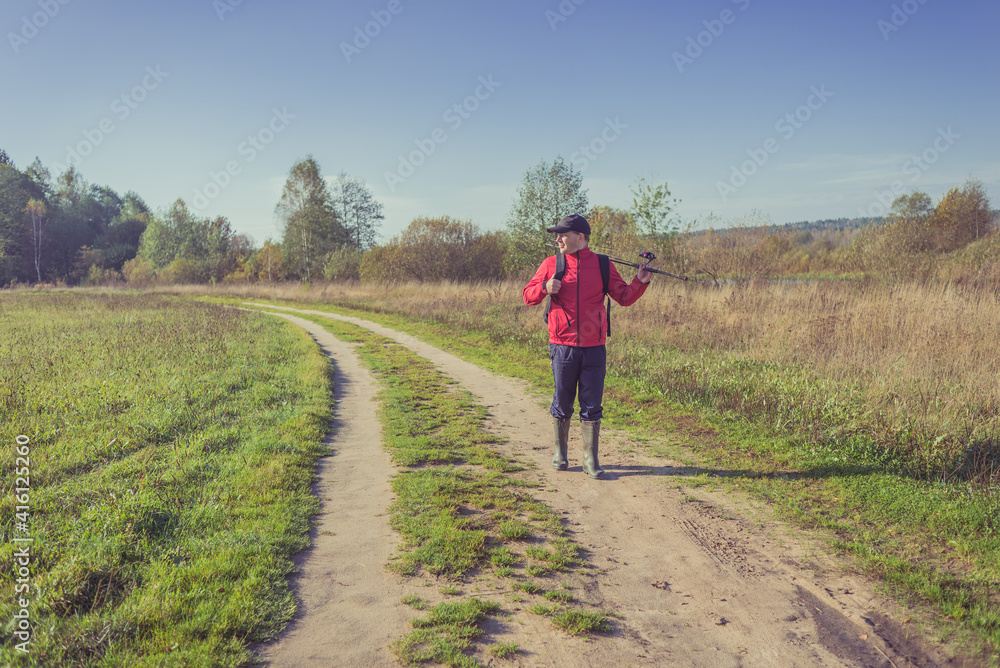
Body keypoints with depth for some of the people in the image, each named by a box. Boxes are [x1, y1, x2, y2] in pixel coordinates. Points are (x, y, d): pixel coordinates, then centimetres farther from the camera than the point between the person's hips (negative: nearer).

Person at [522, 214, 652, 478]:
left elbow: (624, 297, 7)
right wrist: (545, 288, -12)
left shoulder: (603, 265, 5)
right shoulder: (552, 264, 5)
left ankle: (590, 460, 13)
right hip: (563, 346, 0)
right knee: (562, 403, 8)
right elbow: (528, 296, 7)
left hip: (595, 348, 0)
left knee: (592, 405, 4)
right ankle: (560, 453, 25)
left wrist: (640, 282, -11)